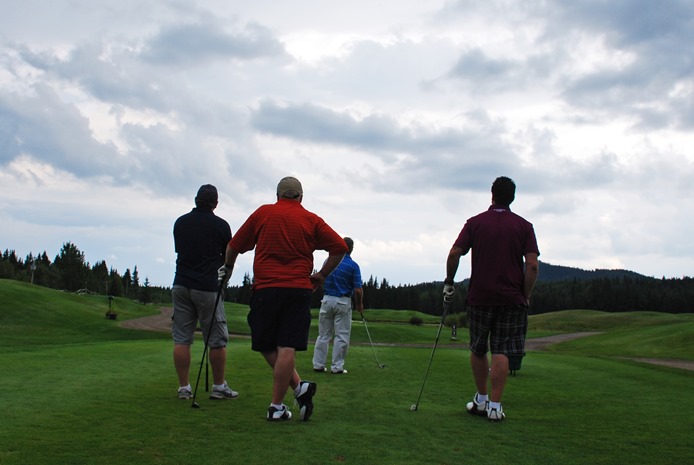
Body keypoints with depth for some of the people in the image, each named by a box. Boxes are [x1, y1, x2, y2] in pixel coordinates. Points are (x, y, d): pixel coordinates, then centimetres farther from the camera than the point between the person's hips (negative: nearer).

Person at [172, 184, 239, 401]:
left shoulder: (180, 222, 8)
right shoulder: (220, 225, -3)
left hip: (181, 285, 4)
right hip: (208, 287, -4)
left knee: (181, 338, 5)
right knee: (217, 339, 5)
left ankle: (184, 387, 5)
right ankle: (219, 386, 10)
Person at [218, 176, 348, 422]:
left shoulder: (263, 213, 5)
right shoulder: (312, 220, 6)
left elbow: (234, 246, 11)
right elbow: (340, 247, 2)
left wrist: (228, 267, 30)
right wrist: (322, 275, 13)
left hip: (266, 289, -1)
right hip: (299, 289, 1)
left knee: (266, 346, 10)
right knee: (287, 349, -2)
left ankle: (298, 387, -1)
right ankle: (276, 405, -3)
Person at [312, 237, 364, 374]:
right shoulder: (353, 266, -8)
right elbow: (358, 290, -11)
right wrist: (360, 305, 6)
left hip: (327, 300, 4)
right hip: (343, 302, -4)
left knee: (324, 334, 10)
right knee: (342, 336, 2)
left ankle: (318, 364, 10)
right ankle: (337, 367, 1)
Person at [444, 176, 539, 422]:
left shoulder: (475, 223, 2)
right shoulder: (524, 226, 1)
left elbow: (454, 254, -6)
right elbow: (532, 265, -7)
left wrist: (448, 283, 6)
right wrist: (526, 296, 1)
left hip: (479, 297, 1)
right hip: (511, 299, 0)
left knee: (478, 350, 15)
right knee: (501, 352, 0)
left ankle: (481, 400, 23)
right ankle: (495, 406, -3)